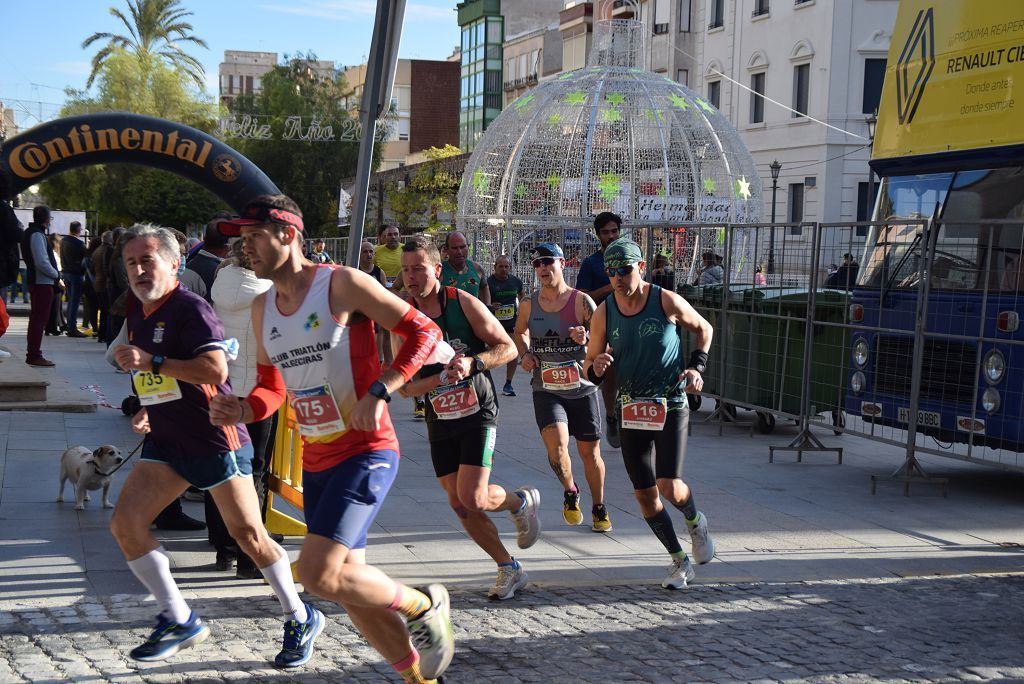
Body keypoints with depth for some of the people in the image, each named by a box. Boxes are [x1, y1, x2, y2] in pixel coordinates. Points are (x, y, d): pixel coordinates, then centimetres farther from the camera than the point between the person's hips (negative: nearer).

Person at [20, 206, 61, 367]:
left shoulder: (31, 233, 15)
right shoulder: (37, 235, -16)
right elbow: (42, 262, -23)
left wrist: (55, 274, 12)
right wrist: (56, 274, -9)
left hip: (36, 281, 10)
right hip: (43, 282, -10)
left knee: (37, 319, 15)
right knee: (39, 319, -7)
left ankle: (32, 354, 22)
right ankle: (34, 355, -6)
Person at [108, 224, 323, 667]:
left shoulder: (191, 308, -15)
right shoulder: (137, 312, 12)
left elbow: (216, 368, -30)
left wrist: (151, 362, -30)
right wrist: (146, 412, 14)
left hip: (214, 439, -8)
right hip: (166, 442, 8)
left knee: (248, 534, -2)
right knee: (125, 523, -6)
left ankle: (300, 619, 17)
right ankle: (179, 622, 6)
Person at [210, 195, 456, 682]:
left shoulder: (342, 284, -11)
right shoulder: (262, 308, 10)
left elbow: (423, 332, -10)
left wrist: (379, 391, -22)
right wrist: (242, 411, -4)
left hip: (366, 452, -8)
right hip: (316, 462, 8)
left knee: (317, 574, -20)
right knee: (349, 586, 11)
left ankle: (422, 605, 4)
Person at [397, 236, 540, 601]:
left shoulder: (464, 304, -10)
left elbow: (508, 348, -6)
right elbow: (405, 387, -5)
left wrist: (472, 363, -23)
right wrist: (442, 377, -23)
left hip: (477, 413, -4)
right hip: (440, 420, 4)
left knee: (473, 499, -15)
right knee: (460, 505, 6)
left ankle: (522, 501, 18)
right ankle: (509, 569, 23)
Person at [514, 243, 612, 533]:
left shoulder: (581, 302, -9)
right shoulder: (529, 305, 0)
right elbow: (519, 332, 21)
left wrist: (587, 340, -27)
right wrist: (525, 354, 2)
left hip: (582, 389, -1)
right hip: (546, 390, 1)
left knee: (590, 452, 8)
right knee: (557, 447, -20)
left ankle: (599, 509, 31)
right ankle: (570, 491, 11)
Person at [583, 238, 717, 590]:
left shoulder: (668, 302, -9)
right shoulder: (603, 313, -2)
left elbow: (703, 328, 10)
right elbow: (589, 368, 5)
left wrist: (696, 366, -4)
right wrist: (596, 367, -18)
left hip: (671, 406, -3)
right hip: (631, 411, 3)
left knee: (669, 488, -15)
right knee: (644, 494, 2)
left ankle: (695, 521, 21)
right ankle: (680, 561, 21)